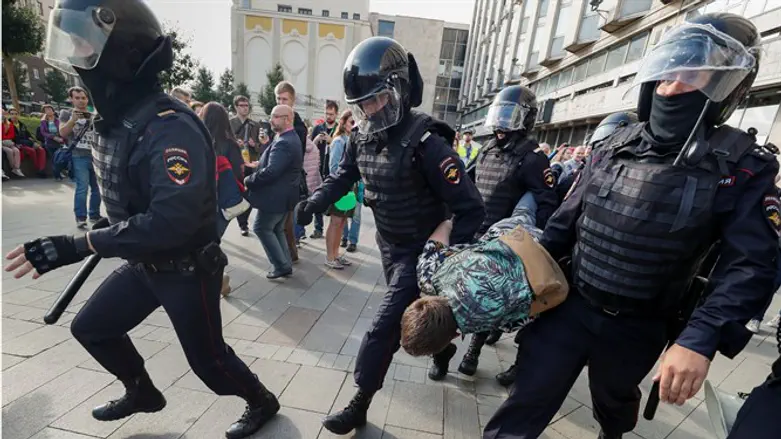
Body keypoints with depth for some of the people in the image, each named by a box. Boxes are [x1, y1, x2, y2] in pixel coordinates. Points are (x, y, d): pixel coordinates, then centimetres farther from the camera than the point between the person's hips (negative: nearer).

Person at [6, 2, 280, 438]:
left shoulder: (170, 126, -28)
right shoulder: (117, 120, 4)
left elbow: (171, 220, -36)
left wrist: (78, 245, -30)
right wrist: (103, 232, 17)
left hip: (188, 270, -9)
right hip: (144, 264, 9)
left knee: (208, 359, 7)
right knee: (91, 327, 22)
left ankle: (263, 402, 36)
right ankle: (143, 392, 47)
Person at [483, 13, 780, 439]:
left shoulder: (741, 167, -10)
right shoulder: (614, 146, -2)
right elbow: (565, 220, 2)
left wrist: (700, 340, -29)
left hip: (635, 328, 0)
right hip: (567, 304, 1)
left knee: (614, 403, 29)